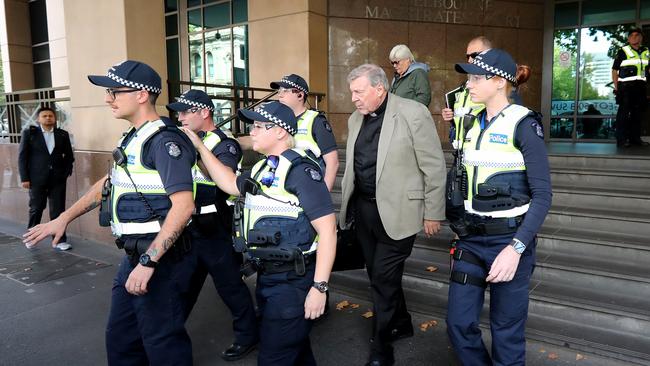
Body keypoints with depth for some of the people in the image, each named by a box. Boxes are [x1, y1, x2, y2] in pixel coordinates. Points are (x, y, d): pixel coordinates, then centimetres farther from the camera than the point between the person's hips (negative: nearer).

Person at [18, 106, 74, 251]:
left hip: (58, 178, 1)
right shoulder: (29, 133, 2)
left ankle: (60, 240, 8)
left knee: (58, 210, 2)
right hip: (37, 178, -1)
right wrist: (24, 178, -5)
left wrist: (66, 172, 0)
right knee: (36, 208, 10)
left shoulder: (63, 134, 7)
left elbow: (69, 156, 12)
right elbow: (22, 156, 1)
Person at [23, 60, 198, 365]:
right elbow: (109, 184, 25)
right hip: (135, 255, 10)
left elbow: (183, 206, -26)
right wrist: (63, 218, 23)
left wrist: (148, 262, -26)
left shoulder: (164, 140, -18)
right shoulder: (132, 138, 13)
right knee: (120, 339, 20)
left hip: (161, 259, -9)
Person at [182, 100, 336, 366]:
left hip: (292, 282, -8)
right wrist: (199, 146, 20)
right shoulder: (263, 169, 9)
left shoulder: (301, 171, -18)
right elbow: (230, 184, 25)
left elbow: (327, 228, -21)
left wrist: (319, 287, -23)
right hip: (266, 278, 8)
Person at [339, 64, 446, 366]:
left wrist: (433, 214, -7)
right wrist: (349, 204, 15)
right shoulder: (355, 119, 9)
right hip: (363, 209, 7)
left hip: (396, 212, -6)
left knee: (384, 280, -1)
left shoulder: (413, 114, -12)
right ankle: (400, 324, 40)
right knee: (378, 276, 17)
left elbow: (434, 167, -9)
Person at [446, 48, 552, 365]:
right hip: (471, 238, 6)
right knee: (459, 324, 8)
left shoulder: (523, 125, -11)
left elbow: (542, 194, -14)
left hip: (509, 239, -5)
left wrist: (517, 247, -23)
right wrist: (461, 229, 11)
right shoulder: (473, 124, 9)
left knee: (506, 333, 7)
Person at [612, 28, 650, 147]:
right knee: (623, 113, -6)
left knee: (638, 113, 9)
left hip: (640, 87, 5)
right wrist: (616, 87, -9)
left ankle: (635, 137, 16)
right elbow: (614, 70, -2)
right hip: (626, 87, -5)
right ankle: (621, 139, -4)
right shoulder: (623, 51, 0)